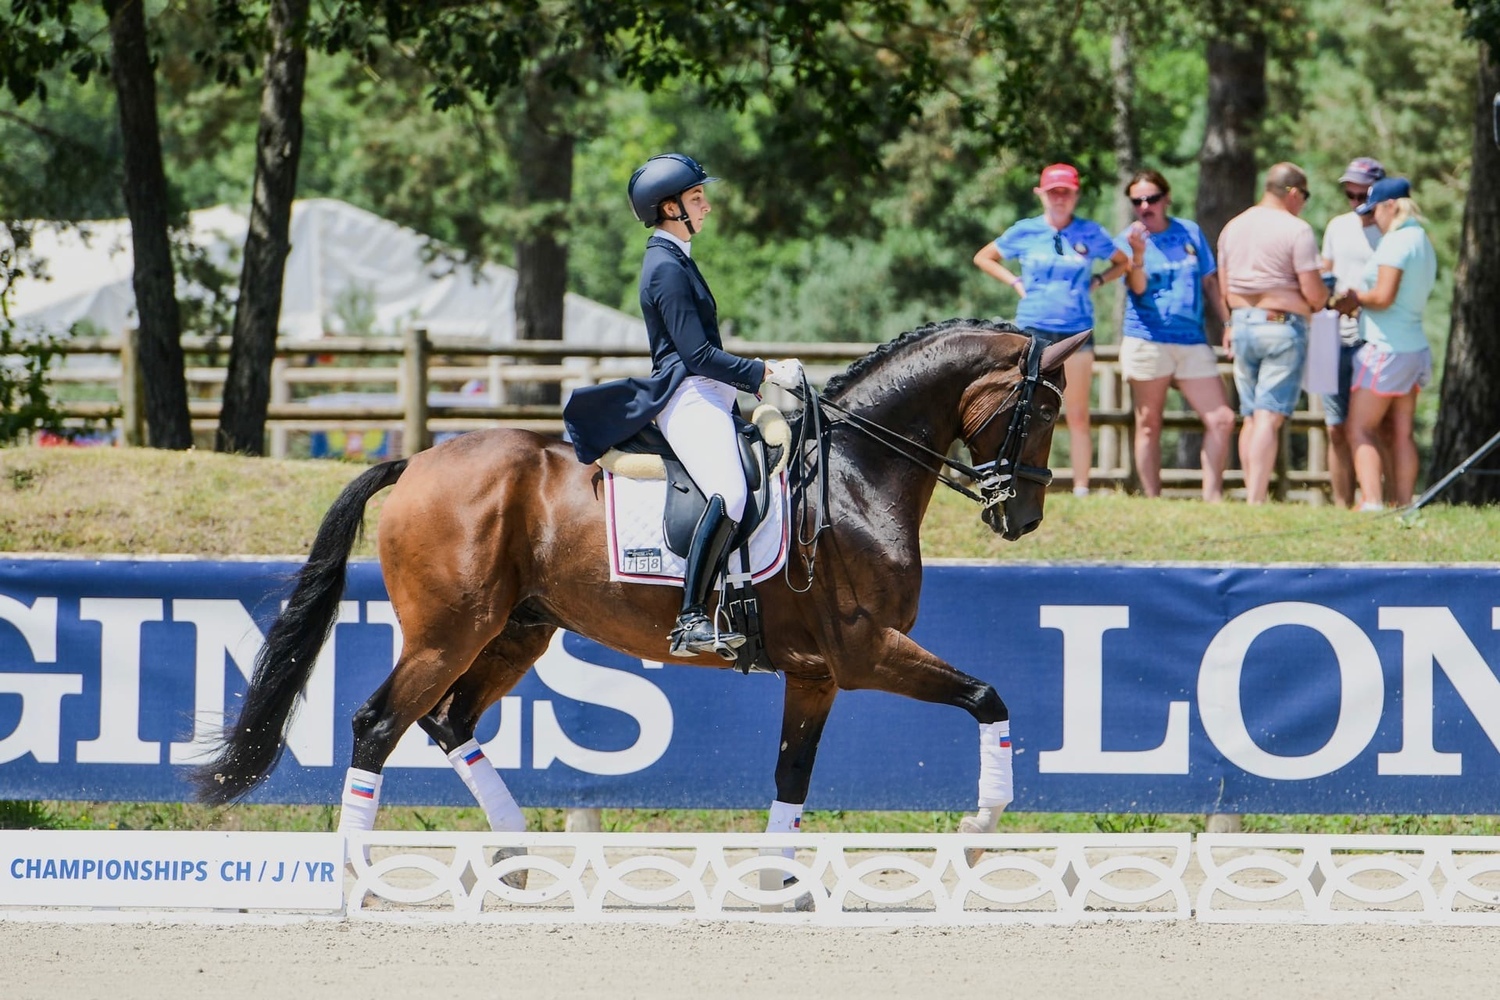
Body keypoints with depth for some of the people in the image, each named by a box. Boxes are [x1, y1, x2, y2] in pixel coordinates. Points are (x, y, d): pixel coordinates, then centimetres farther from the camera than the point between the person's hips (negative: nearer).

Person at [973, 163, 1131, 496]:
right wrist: (1015, 283, 5)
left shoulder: (1090, 234, 5)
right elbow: (983, 258, 17)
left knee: (1078, 416, 1)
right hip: (1033, 331, 0)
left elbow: (1123, 263, 19)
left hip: (1076, 331, 0)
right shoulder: (1025, 232, 4)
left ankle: (1081, 490, 2)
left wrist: (1097, 281, 4)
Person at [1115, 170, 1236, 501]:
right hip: (1147, 341, -3)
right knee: (1149, 425, 1)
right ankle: (1152, 500, 5)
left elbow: (1209, 282, 17)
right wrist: (1138, 253, -29)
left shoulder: (1190, 233, 11)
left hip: (1192, 341, 3)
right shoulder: (1128, 239, 1)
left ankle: (1212, 497, -1)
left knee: (1221, 419, -5)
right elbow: (1138, 287, -12)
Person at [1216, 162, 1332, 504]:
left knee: (1251, 417, 11)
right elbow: (1314, 293, -12)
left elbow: (1224, 289, 17)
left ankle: (1251, 498, 9)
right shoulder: (1297, 230, -10)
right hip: (1283, 325, -6)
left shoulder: (1233, 227, 11)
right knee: (1269, 418, -9)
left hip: (1242, 324, 6)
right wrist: (1325, 297, 9)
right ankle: (1257, 500, -16)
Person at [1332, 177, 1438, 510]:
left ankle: (1371, 504, -17)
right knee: (1402, 433, 10)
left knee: (1360, 430, -7)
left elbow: (1384, 296, -22)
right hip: (1414, 346, 9)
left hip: (1387, 347, -9)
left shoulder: (1396, 241, -15)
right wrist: (1360, 301, 10)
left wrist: (1356, 298, -3)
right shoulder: (1422, 240, 15)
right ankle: (1404, 505, 9)